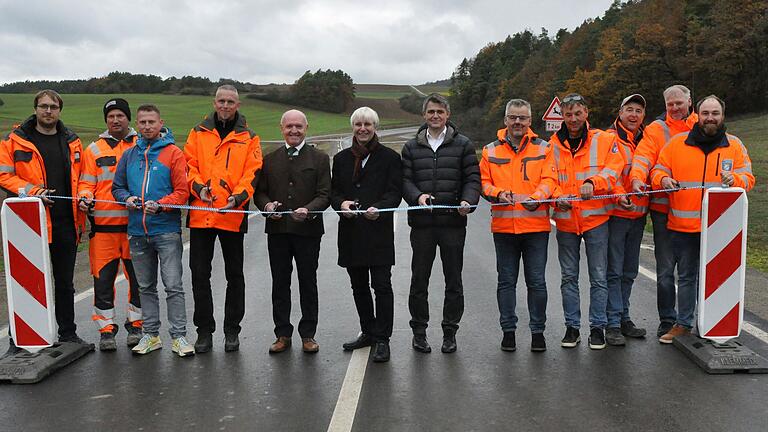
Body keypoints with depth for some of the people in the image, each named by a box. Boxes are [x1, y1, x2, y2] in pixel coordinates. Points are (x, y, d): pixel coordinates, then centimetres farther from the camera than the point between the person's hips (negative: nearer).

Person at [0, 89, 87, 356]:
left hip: (65, 223, 4)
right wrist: (31, 190, -17)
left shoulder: (72, 142, 12)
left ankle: (67, 333, 26)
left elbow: (81, 177, 18)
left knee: (65, 282, 13)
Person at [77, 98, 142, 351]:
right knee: (103, 278, 1)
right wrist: (85, 199, -12)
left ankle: (135, 324, 21)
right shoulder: (94, 150, 11)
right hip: (103, 224, 1)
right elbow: (86, 183, 9)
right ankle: (106, 329, 13)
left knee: (138, 277, 6)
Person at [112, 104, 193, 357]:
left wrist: (160, 205, -21)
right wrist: (127, 198, -3)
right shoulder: (129, 155, 13)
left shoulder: (173, 153, -2)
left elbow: (182, 191, -7)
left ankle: (179, 336, 2)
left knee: (173, 286, -5)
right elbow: (117, 186, 19)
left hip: (166, 230, -5)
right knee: (145, 287, 12)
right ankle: (151, 334, 22)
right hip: (137, 232, 5)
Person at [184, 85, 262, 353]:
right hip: (200, 214, 1)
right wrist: (198, 187, -14)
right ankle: (204, 330, 18)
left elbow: (251, 173, -2)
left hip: (233, 215, -1)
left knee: (234, 275, 8)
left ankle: (232, 331, 22)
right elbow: (189, 165, 5)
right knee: (199, 274, 6)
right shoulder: (198, 133, 9)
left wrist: (237, 197, -19)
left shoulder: (248, 138, 5)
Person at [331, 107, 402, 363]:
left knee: (381, 285, -5)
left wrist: (378, 208, -22)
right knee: (358, 286, 12)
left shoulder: (389, 157, 2)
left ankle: (382, 339, 3)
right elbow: (334, 190, 12)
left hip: (379, 230, -4)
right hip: (351, 232, 4)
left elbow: (395, 191, -4)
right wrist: (341, 203, -10)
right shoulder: (342, 158, 13)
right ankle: (368, 332, 26)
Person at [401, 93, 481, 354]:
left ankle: (450, 331, 20)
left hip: (453, 222, -1)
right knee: (419, 279, 6)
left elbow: (473, 177, 3)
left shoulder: (463, 145, 7)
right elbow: (405, 179, 4)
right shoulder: (412, 147, 11)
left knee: (453, 281, 7)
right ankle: (419, 330, 19)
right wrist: (417, 197, -16)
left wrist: (468, 200, -16)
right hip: (422, 224, 1)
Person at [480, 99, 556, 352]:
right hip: (503, 226, 1)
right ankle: (508, 330, 19)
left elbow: (549, 180, -2)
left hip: (536, 224, -1)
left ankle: (538, 331, 16)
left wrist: (536, 197, -22)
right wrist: (498, 193, -15)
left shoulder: (543, 148, 7)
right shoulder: (491, 150, 9)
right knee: (506, 281, 8)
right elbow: (484, 182, 6)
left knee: (537, 281, 3)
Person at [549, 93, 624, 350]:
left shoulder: (604, 140, 1)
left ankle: (598, 327, 14)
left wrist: (593, 182, -26)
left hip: (596, 217, -2)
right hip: (565, 219, 2)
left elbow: (613, 169, -9)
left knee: (598, 276, 3)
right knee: (568, 276, 9)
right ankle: (572, 327, 19)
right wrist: (558, 197, -14)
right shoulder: (553, 144, 5)